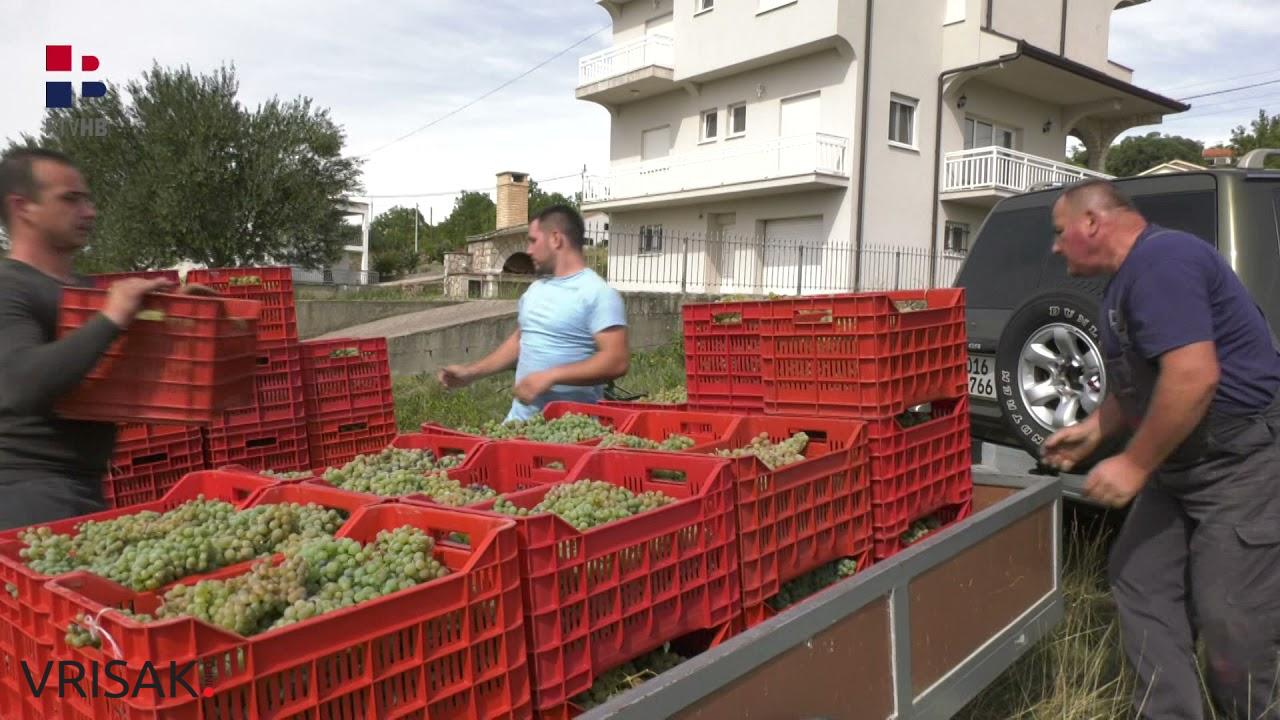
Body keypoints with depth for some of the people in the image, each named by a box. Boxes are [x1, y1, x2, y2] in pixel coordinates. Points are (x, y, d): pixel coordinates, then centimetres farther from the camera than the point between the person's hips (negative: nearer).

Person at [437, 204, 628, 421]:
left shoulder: (598, 293, -14)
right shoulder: (535, 289, 13)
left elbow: (616, 362, -21)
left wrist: (551, 376, -24)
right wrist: (471, 372, 16)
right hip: (520, 417, 7)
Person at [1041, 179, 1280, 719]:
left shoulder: (1159, 260, -20)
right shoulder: (1128, 278, 13)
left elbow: (1194, 376, -29)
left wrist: (1134, 465, -22)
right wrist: (1093, 431, 15)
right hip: (1181, 464, 10)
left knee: (1229, 619, -4)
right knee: (1140, 583, 9)